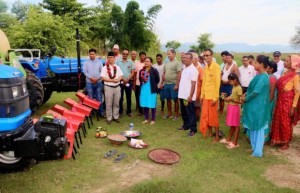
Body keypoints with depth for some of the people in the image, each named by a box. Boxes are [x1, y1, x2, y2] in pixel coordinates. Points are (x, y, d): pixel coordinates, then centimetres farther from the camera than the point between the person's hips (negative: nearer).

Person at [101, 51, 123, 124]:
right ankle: (109, 118, 10)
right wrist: (112, 80, -17)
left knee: (116, 103, 10)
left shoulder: (117, 67, 10)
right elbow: (102, 78, -10)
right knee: (109, 104, 1)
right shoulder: (105, 68, -2)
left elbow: (121, 76, 8)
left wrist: (118, 79, -14)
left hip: (117, 87, 4)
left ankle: (115, 117, 21)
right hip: (108, 87, -4)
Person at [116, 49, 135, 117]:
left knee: (129, 97, 8)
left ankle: (129, 111, 17)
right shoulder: (118, 62, 1)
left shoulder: (131, 62, 5)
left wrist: (127, 79, -11)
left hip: (129, 82, 1)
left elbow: (133, 72, 2)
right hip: (120, 81, -1)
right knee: (120, 97, 5)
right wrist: (123, 79, -12)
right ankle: (120, 111, 15)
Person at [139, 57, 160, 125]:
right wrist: (142, 82, 5)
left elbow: (157, 80, -2)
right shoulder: (141, 71, 7)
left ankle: (153, 120, 13)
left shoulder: (154, 71, -7)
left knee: (152, 105, 2)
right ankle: (146, 119, 23)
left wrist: (153, 85, 5)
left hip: (152, 90, -4)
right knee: (145, 104, 9)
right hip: (143, 90, 5)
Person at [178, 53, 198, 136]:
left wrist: (190, 96, -21)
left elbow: (193, 84, -17)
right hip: (182, 95, 9)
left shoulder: (193, 69, -13)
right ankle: (186, 125, 33)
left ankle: (193, 129, 8)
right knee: (184, 112, 18)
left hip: (188, 96, -8)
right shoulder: (184, 68, 13)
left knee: (191, 113, -1)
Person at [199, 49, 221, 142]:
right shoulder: (205, 68, 11)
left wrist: (215, 97, -17)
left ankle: (217, 136, 14)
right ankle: (209, 133, 26)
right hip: (205, 95, 7)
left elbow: (217, 83, -15)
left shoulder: (216, 66, -11)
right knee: (205, 116, 11)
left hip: (212, 96, -7)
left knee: (213, 116, 1)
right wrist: (202, 95, 13)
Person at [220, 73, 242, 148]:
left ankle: (235, 143, 10)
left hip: (235, 108, -9)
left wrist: (231, 99, -25)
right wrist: (229, 98, 2)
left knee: (236, 125, 1)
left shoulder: (239, 88, -18)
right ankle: (228, 139, 29)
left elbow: (240, 101, -20)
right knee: (232, 125, 18)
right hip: (231, 107, 9)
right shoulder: (234, 87, 8)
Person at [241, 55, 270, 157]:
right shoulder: (259, 76, 8)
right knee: (252, 127, 18)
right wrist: (245, 94, 0)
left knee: (258, 128, 3)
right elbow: (252, 88, 16)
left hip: (258, 107, -9)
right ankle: (254, 147, 33)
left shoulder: (263, 77, -21)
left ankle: (258, 151, 16)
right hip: (253, 106, 9)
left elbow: (256, 92, -23)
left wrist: (245, 99, -9)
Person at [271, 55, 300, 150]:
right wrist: (278, 100, 10)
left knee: (286, 122, 5)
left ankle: (286, 143, 22)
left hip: (288, 101, -7)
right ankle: (278, 139, 30)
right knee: (278, 120, 14)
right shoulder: (284, 73, 8)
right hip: (280, 100, 7)